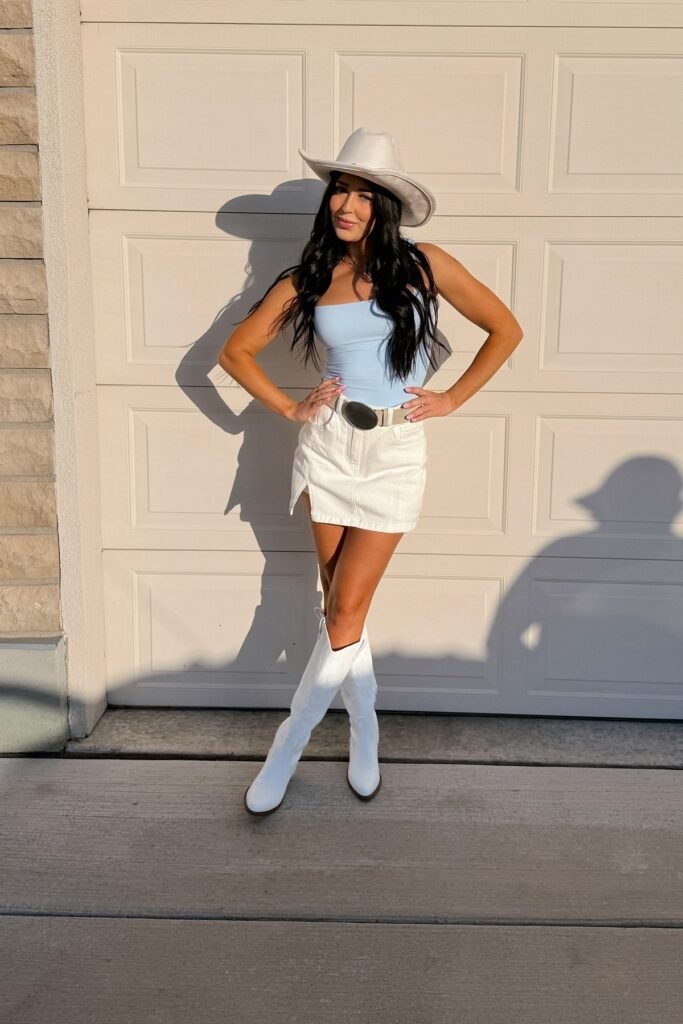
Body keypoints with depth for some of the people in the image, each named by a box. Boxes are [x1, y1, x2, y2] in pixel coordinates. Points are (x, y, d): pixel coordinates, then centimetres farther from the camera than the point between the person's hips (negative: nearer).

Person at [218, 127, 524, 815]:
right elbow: (236, 351, 10)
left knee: (344, 611, -4)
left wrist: (453, 399, -1)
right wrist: (289, 409, 1)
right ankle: (364, 734, 28)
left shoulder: (421, 265, -2)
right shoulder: (308, 279, 3)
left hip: (395, 452, -2)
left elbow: (506, 329, 3)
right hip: (328, 447, 3)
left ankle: (287, 748, 11)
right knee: (340, 604, 9)